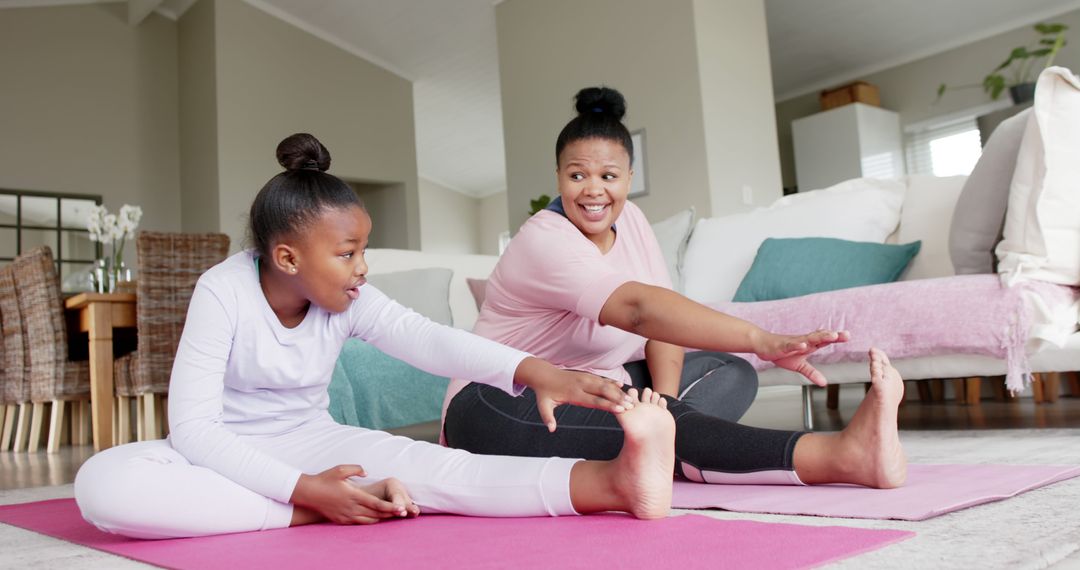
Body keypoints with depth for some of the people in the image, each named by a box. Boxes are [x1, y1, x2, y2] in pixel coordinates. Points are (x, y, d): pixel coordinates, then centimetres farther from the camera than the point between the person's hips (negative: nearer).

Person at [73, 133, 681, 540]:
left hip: (312, 442, 2)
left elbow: (426, 337, -28)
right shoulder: (225, 292, -21)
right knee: (102, 483, -34)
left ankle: (614, 480, -47)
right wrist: (303, 490, -38)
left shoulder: (350, 301, -11)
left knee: (428, 465, -28)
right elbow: (192, 424, -26)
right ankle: (316, 510, -37)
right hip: (225, 454, -2)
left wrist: (531, 369, -47)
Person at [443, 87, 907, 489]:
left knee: (731, 375, -6)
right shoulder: (544, 241, -22)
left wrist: (664, 403, -23)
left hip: (593, 391, 9)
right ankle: (841, 457, -47)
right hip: (503, 410, -8)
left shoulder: (630, 220, 4)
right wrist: (760, 339, -49)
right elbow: (638, 308, -39)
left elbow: (660, 323, -4)